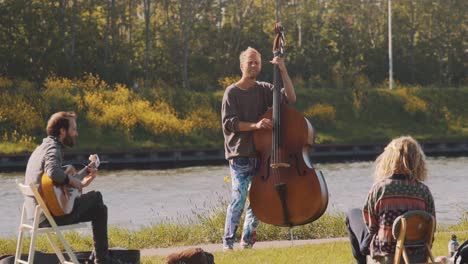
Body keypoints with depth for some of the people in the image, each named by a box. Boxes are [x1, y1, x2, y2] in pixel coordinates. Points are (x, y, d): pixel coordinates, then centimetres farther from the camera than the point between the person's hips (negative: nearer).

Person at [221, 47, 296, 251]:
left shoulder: (264, 90, 9)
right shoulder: (232, 92, -2)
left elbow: (290, 97, -2)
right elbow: (229, 123, -10)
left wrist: (283, 71, -10)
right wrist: (254, 125, -22)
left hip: (260, 154, 5)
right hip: (239, 155, -5)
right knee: (239, 198, -14)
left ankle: (247, 240, 16)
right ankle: (228, 241, -8)